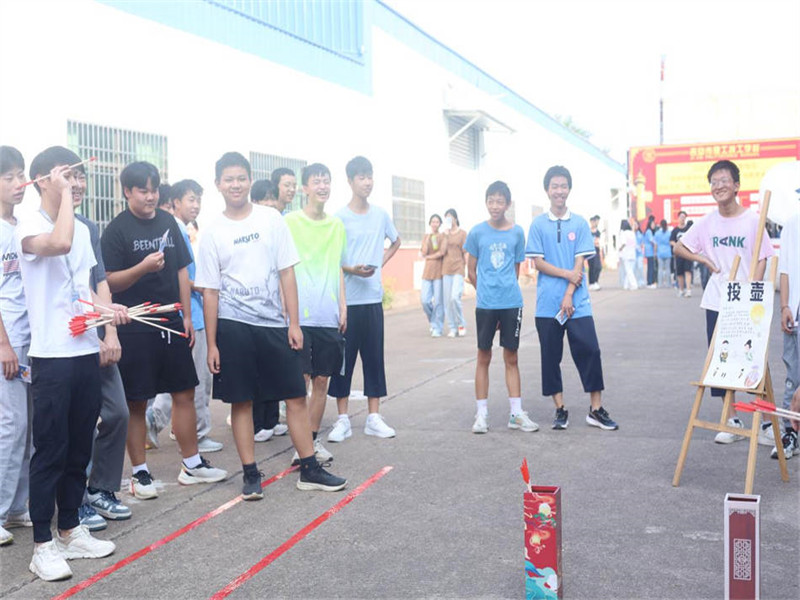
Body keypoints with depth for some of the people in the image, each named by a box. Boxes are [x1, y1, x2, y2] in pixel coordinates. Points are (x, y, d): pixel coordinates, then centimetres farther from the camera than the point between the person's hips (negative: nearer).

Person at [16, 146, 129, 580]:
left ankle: (70, 530, 26)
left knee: (79, 447, 13)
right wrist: (63, 193, -19)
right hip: (52, 356, -7)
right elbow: (59, 243, -33)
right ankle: (42, 544, 10)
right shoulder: (29, 227, -9)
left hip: (86, 351, 7)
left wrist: (105, 308, 3)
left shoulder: (83, 229, 14)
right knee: (50, 450, -1)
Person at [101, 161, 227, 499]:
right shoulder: (117, 230, -6)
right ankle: (140, 473, 15)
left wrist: (187, 316, 10)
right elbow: (109, 281, -10)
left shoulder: (168, 222, 10)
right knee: (136, 403, 2)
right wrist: (143, 267, -25)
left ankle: (191, 464, 23)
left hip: (171, 323, 5)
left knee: (184, 393, 10)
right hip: (135, 329, -5)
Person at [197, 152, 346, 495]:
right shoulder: (213, 233, 1)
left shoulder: (271, 220, 3)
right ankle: (250, 474, 15)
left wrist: (294, 323, -3)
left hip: (273, 323, 1)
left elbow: (286, 273, 2)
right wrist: (211, 343, -1)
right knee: (241, 401, 4)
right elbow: (210, 291, 1)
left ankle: (309, 470, 13)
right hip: (232, 325, -1)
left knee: (296, 396, 3)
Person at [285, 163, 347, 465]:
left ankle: (313, 438, 20)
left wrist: (342, 307, 9)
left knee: (321, 381, 9)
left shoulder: (337, 225, 12)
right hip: (300, 315, -4)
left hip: (328, 316, 4)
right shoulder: (290, 221, -2)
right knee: (301, 381, -3)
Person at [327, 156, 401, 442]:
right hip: (346, 298, -4)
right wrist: (352, 269, -20)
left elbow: (395, 242, 24)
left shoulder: (381, 215, 7)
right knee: (344, 357, 2)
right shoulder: (340, 218, -5)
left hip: (373, 298, 4)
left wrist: (381, 262, 9)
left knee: (374, 356, 7)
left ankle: (374, 418, 17)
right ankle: (343, 420, 11)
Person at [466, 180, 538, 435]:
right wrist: (487, 291, 6)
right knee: (484, 357, 5)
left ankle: (516, 414, 15)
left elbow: (516, 269, 11)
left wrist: (506, 289, 3)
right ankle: (481, 414, 13)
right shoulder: (477, 232, 0)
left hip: (512, 303, 1)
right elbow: (471, 271, 6)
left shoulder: (517, 232, 4)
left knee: (511, 358, 8)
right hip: (485, 304, -1)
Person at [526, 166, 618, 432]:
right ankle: (560, 409, 16)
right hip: (547, 304, 0)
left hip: (577, 302, 0)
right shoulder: (538, 224, 4)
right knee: (551, 356, 4)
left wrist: (569, 295, -10)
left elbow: (580, 262, -1)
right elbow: (538, 262, -1)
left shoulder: (580, 223, 5)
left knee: (589, 351, -4)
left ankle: (596, 410, 6)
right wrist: (567, 274, -10)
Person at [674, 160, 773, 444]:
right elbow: (679, 247, 14)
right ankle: (732, 420, 18)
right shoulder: (708, 221, 3)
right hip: (716, 303, 3)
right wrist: (705, 260, 0)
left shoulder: (752, 220, -6)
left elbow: (762, 260, -5)